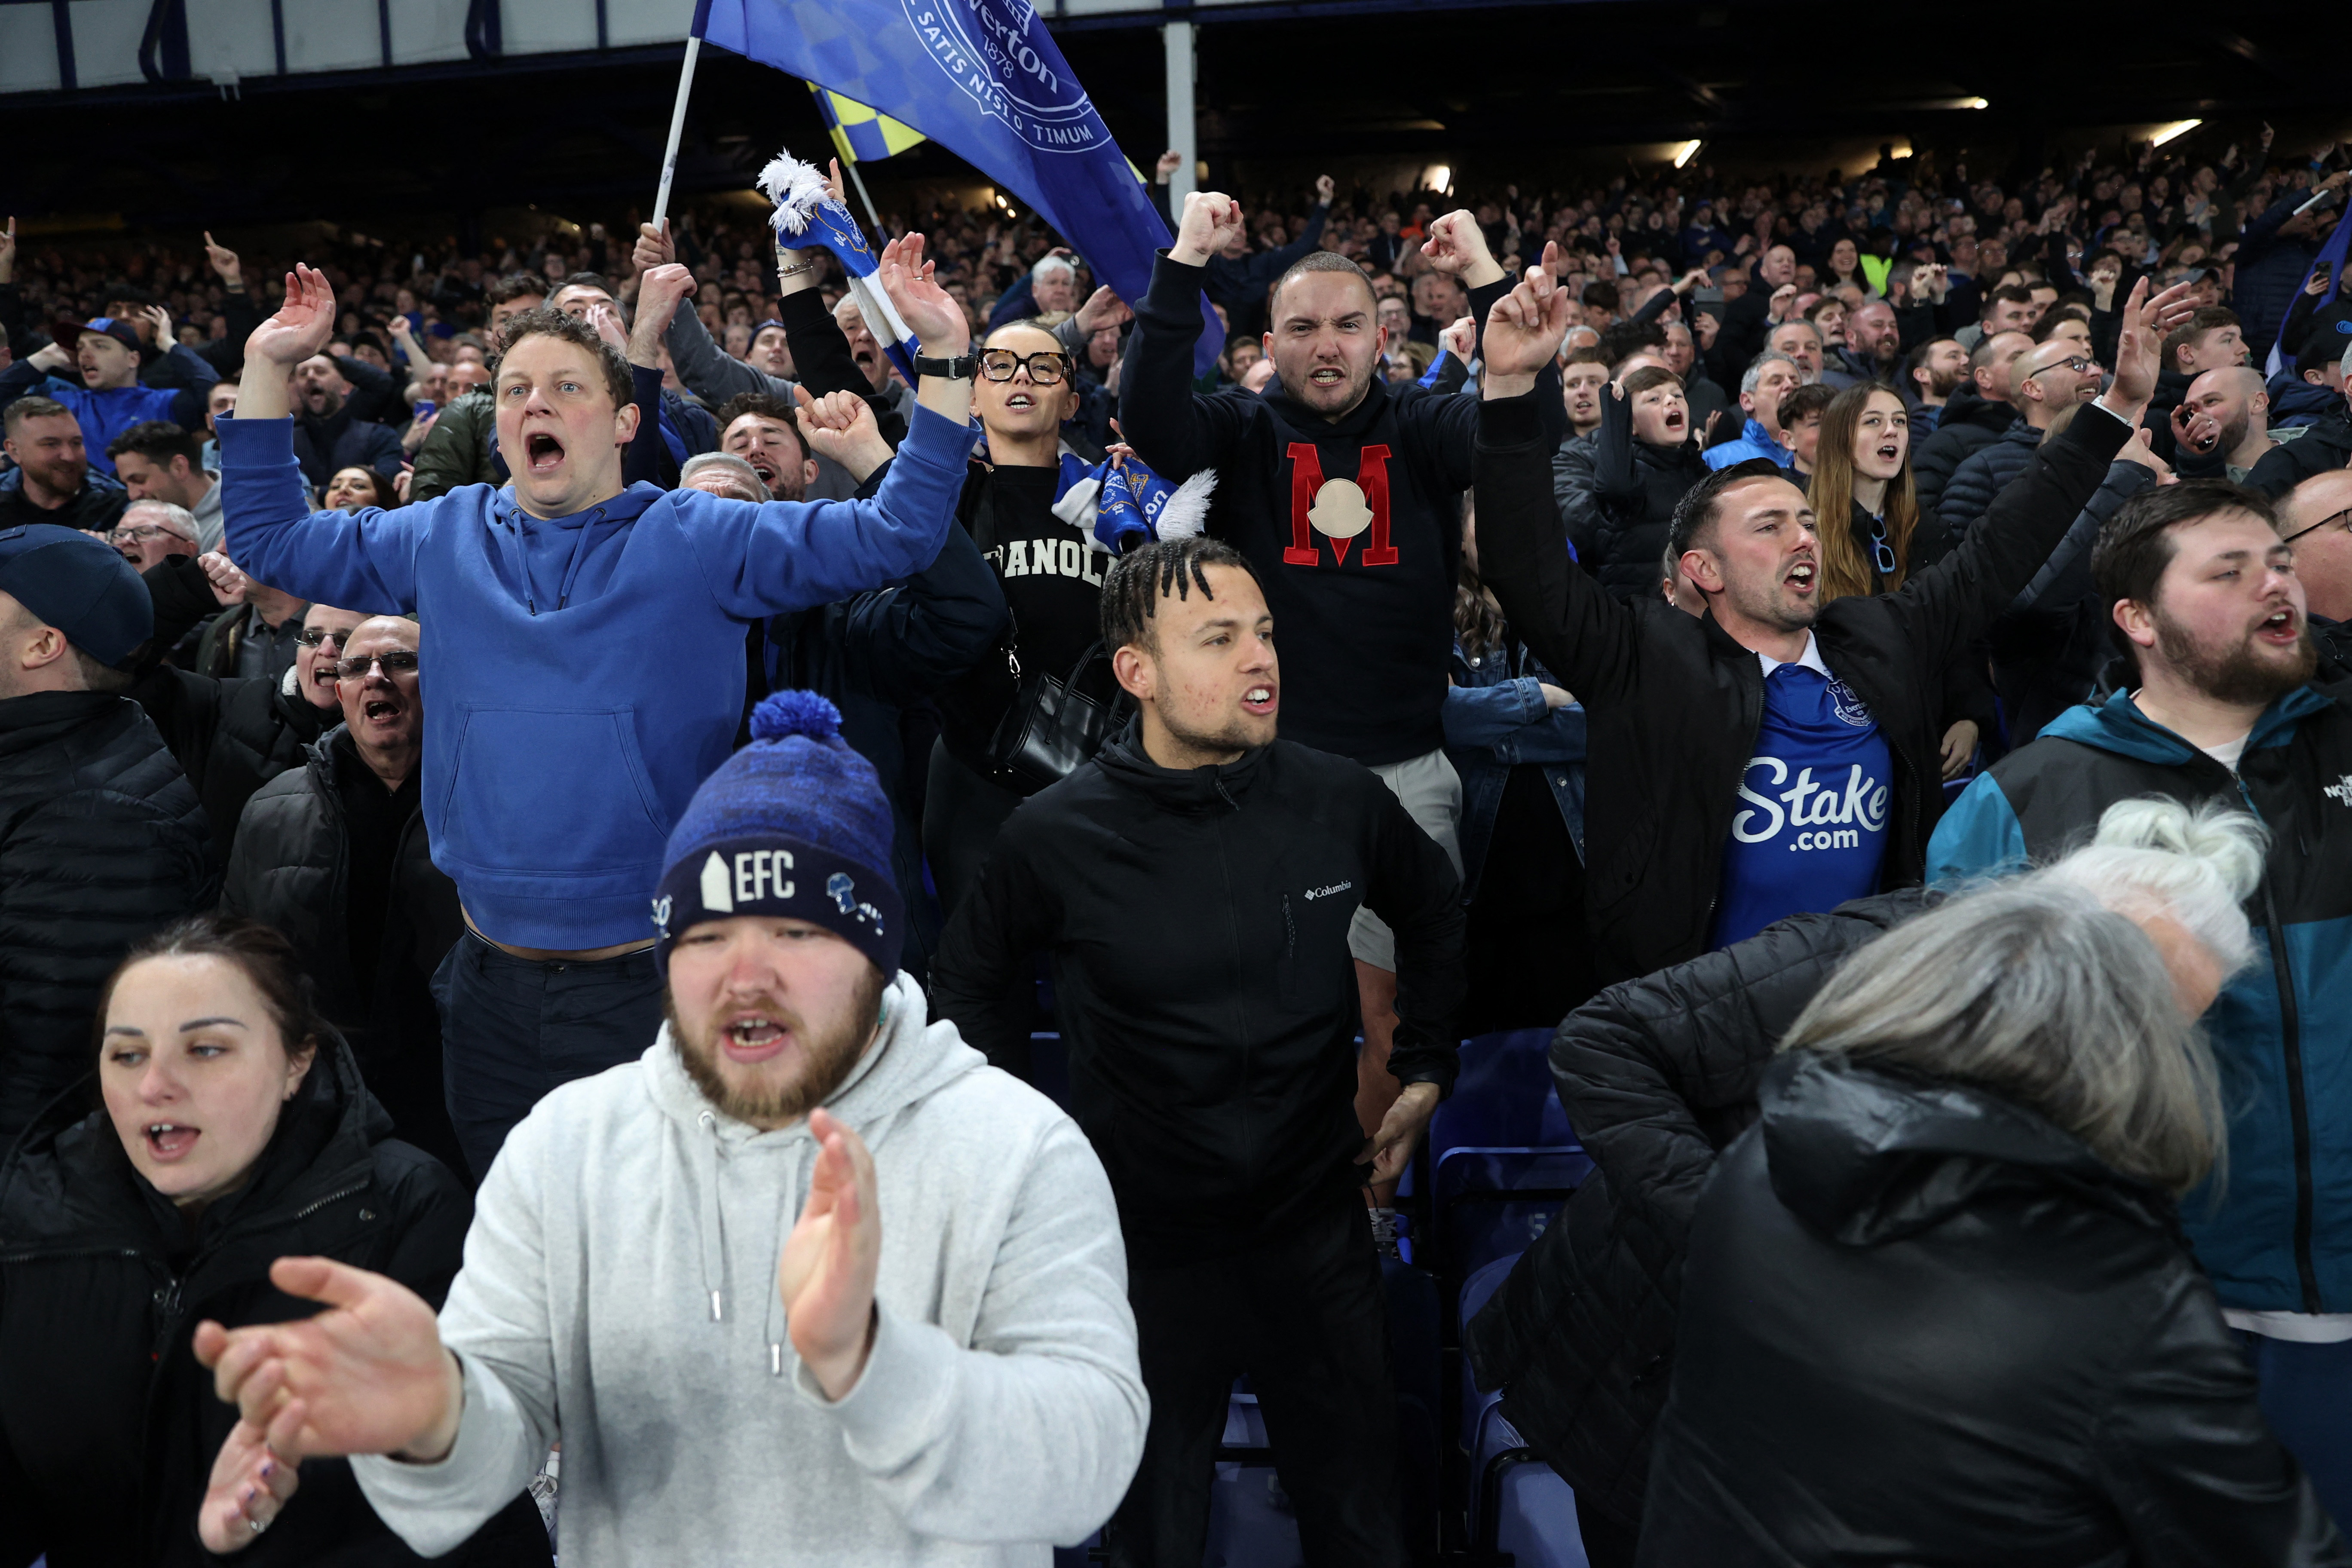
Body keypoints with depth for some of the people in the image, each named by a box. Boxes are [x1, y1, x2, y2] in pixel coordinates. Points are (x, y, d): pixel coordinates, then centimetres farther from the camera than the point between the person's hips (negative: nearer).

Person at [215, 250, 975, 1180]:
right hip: (492, 989, 4)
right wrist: (266, 368, 12)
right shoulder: (443, 539, 8)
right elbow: (268, 539, 19)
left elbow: (898, 533, -10)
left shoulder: (699, 541, -5)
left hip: (650, 987, -4)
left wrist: (944, 356, -17)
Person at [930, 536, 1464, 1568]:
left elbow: (1432, 912, 13)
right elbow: (970, 980, 5)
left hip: (1318, 1223, 2)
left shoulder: (1342, 801, -8)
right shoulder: (1056, 838, -14)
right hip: (1148, 1239, -2)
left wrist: (1425, 1074, 12)